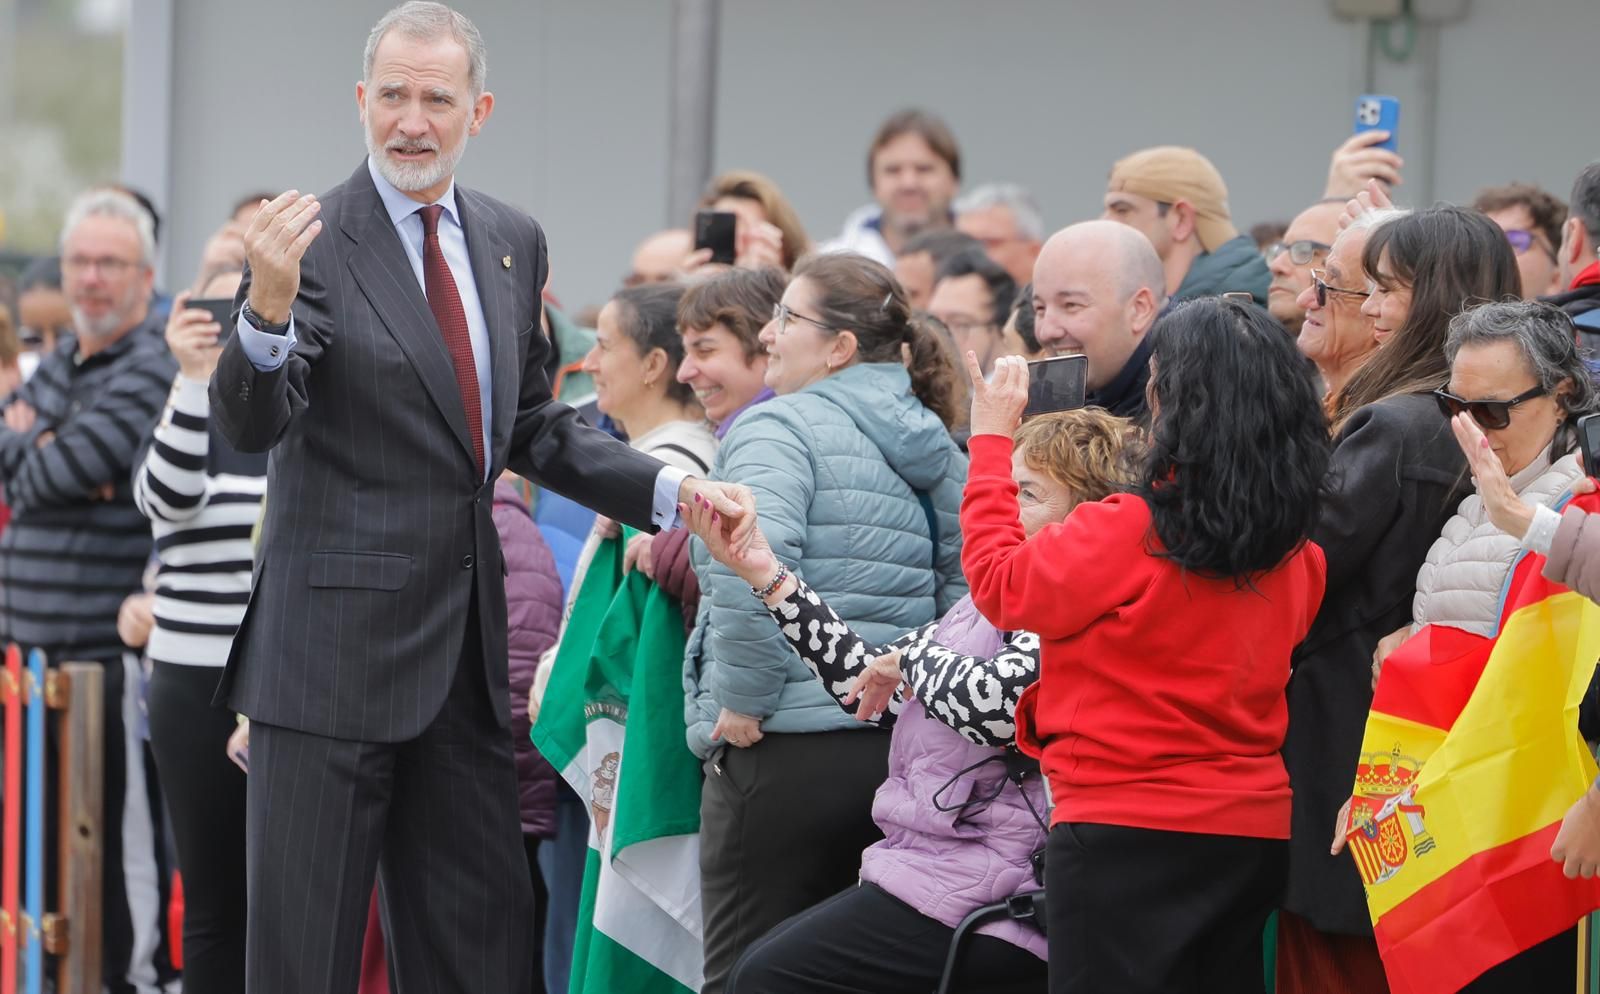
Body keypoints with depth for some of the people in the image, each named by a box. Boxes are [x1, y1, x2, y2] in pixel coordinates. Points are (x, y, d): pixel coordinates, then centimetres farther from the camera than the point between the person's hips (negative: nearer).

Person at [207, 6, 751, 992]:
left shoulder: (514, 242, 10)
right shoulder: (316, 238, -9)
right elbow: (250, 424, -19)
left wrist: (671, 489, 5)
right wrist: (268, 308, -38)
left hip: (466, 647, 6)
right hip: (338, 642, -6)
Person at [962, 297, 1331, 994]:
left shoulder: (1128, 533, -18)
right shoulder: (1296, 553, 2)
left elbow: (998, 582, -3)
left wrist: (991, 439, 7)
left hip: (1125, 830, -6)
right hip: (1255, 833, 6)